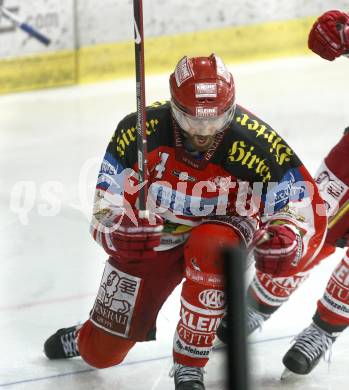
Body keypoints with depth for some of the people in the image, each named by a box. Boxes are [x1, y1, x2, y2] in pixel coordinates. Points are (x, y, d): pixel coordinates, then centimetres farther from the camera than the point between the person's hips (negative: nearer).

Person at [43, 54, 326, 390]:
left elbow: (306, 208, -25)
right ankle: (86, 336, 46)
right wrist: (118, 232, -43)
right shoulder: (139, 130, -26)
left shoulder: (257, 142, -29)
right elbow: (107, 205, -19)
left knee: (209, 246, -40)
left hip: (223, 229, -1)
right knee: (102, 353, 4)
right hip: (152, 237, 2)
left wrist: (287, 240, -47)